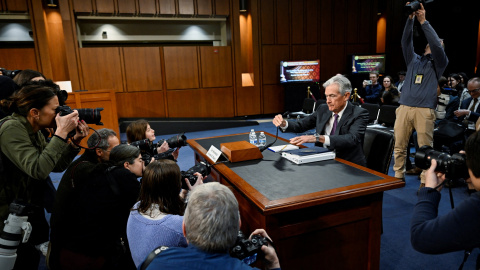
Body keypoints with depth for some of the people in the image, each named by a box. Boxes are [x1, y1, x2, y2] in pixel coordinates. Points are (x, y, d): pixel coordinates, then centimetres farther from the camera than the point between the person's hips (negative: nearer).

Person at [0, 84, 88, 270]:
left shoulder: (33, 130, 3)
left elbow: (56, 166, 6)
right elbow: (38, 169, -34)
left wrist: (75, 141, -8)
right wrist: (61, 133, -30)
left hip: (33, 211, 8)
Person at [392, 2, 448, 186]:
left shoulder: (438, 63, 13)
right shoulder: (414, 60, 22)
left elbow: (436, 44, -4)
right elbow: (406, 42, 8)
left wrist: (423, 21, -6)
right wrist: (410, 19, -3)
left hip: (424, 110, -3)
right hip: (404, 107, 3)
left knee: (425, 147, -4)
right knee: (399, 145, 1)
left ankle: (425, 182, 4)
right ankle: (398, 177, 11)